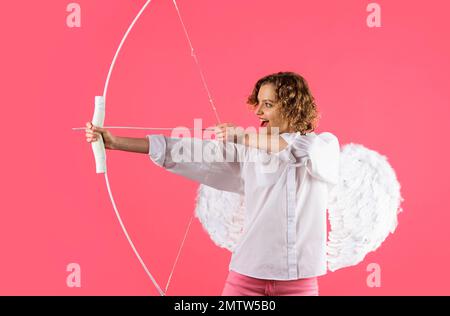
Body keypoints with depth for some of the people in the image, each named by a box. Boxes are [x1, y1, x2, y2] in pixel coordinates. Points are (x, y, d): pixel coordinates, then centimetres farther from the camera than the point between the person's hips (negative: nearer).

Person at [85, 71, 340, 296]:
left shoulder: (326, 146, 1)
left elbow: (300, 149, -22)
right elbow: (191, 152, -2)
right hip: (247, 274, 2)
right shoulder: (248, 150, 4)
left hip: (299, 280, -1)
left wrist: (244, 137, -19)